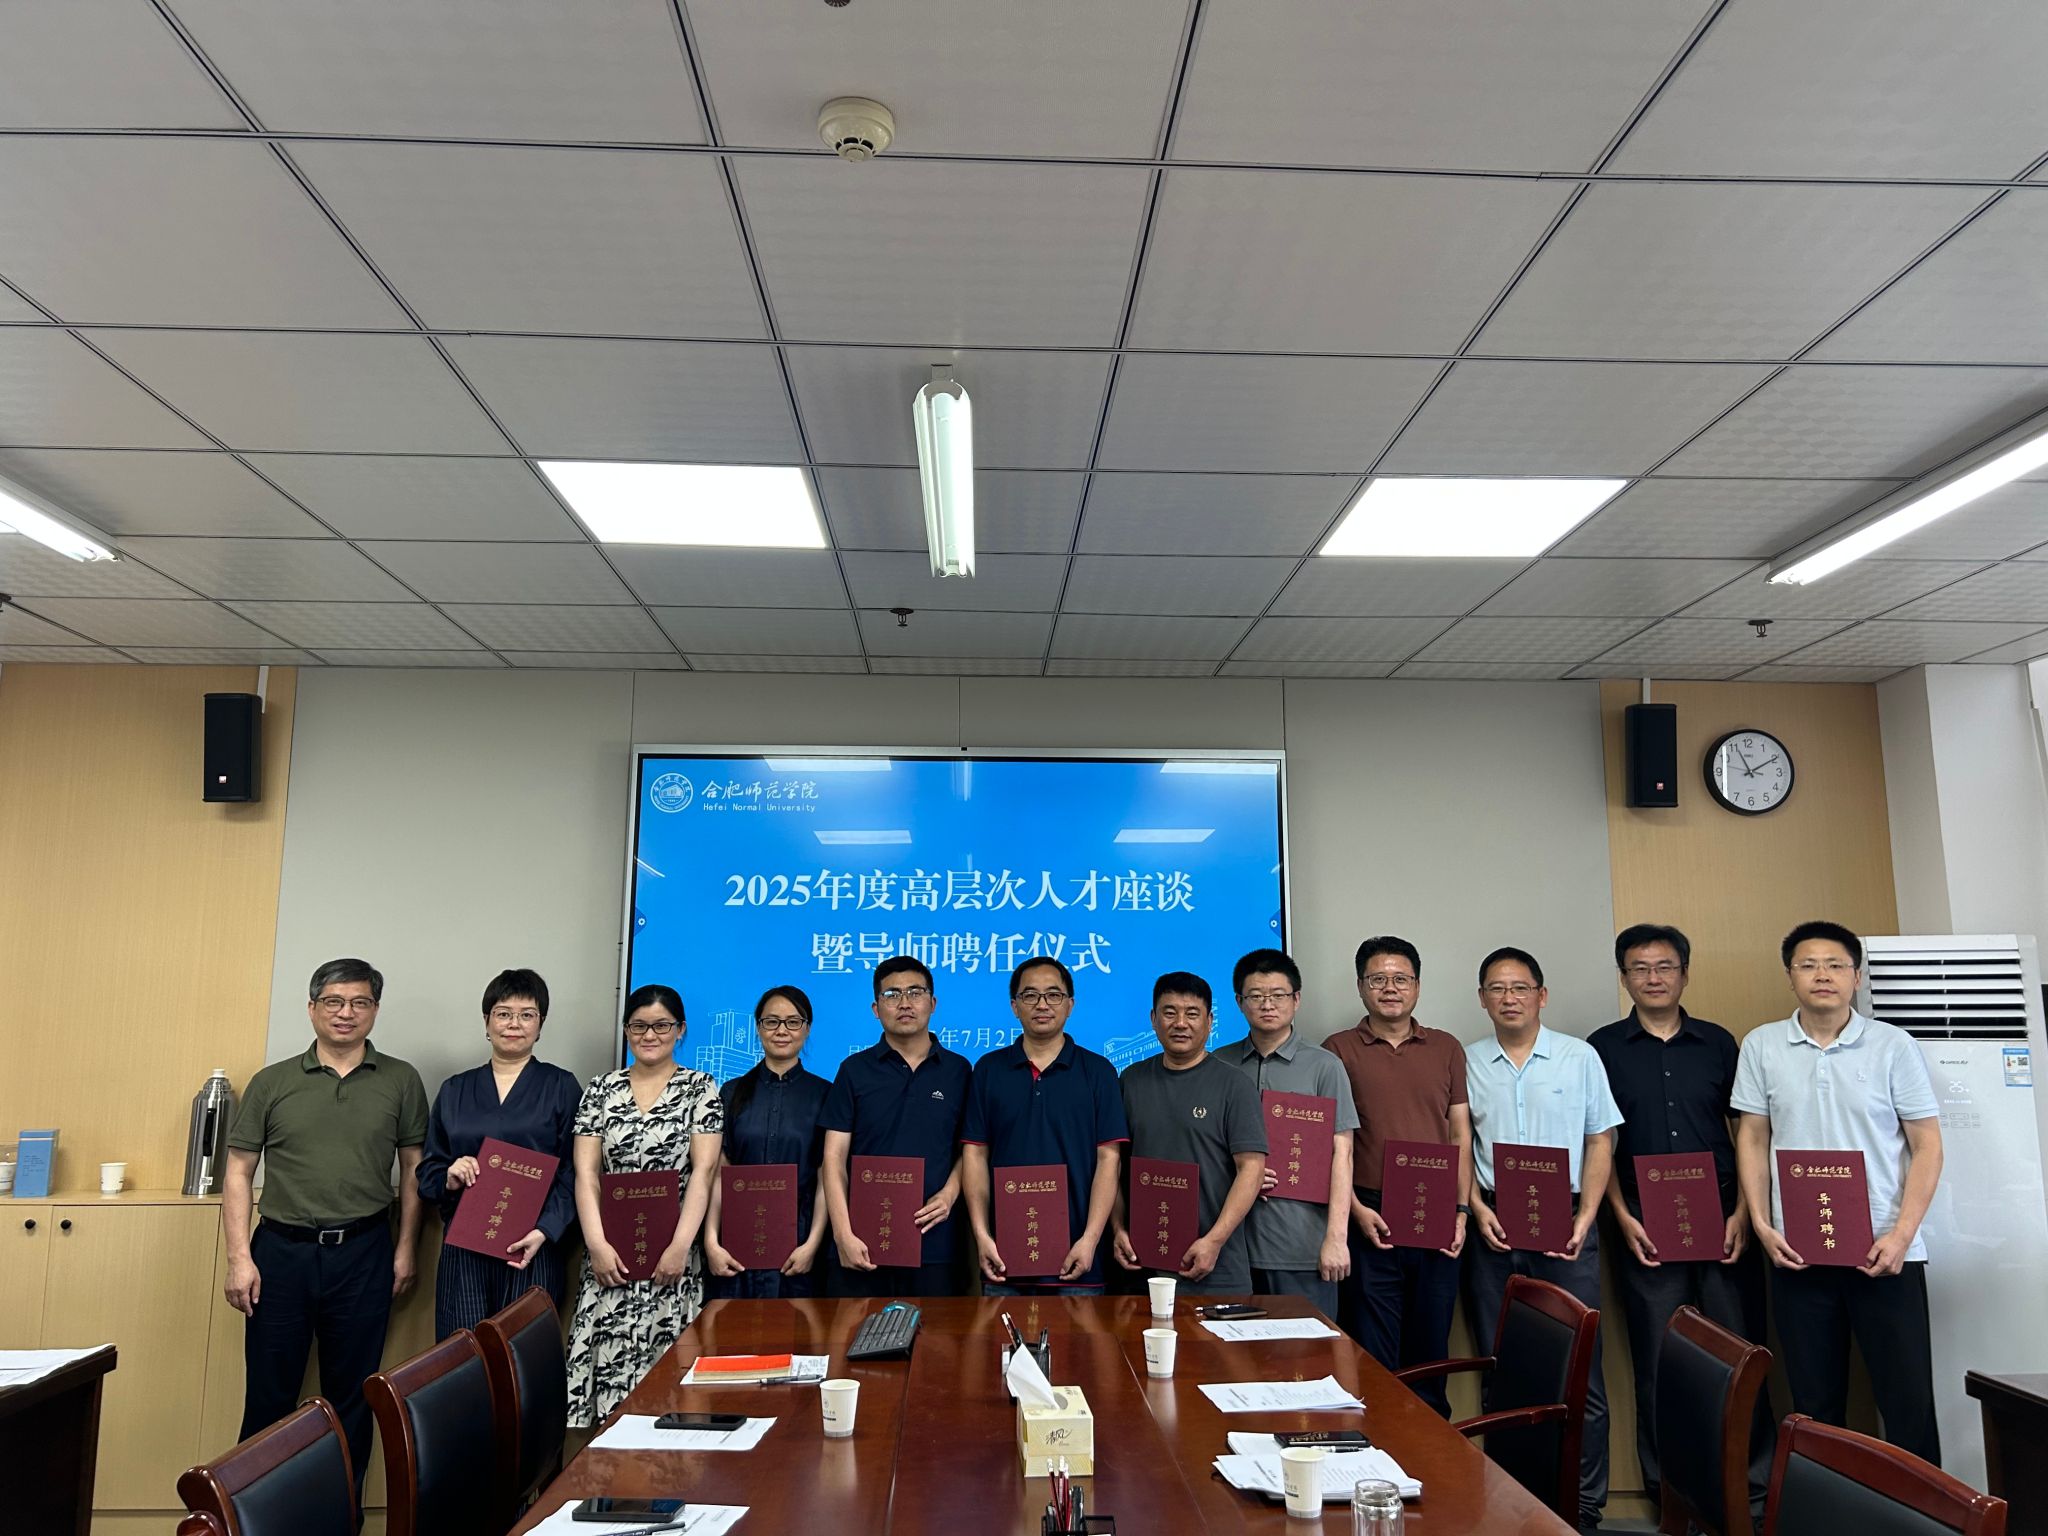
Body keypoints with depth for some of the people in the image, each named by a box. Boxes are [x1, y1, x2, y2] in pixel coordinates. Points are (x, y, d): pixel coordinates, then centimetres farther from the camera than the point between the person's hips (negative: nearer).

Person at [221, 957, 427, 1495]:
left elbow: (413, 1169, 6)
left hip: (363, 1254, 0)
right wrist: (239, 1257, -4)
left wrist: (405, 1248, 2)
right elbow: (238, 1174, 4)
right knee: (268, 1393, 8)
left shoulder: (401, 1081, 3)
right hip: (281, 1250, 0)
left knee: (352, 1392, 9)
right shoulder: (271, 1083, 4)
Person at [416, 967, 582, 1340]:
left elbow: (572, 1173, -1)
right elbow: (427, 1171, 14)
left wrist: (544, 1231, -14)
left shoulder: (562, 1087, 4)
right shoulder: (455, 1090, 13)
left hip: (532, 1249, -2)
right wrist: (448, 1178, -8)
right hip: (463, 1249, 2)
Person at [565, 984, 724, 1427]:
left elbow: (704, 1171, -5)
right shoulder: (602, 1089, 8)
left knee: (662, 1364, -2)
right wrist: (597, 1244, -9)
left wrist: (680, 1246, -14)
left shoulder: (700, 1089, 2)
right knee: (603, 1355, -1)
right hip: (609, 1256, 2)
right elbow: (585, 1172, 2)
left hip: (671, 1255, -2)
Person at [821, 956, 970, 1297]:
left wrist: (949, 1194, -8)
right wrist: (843, 1234, -8)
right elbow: (834, 1158, 0)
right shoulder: (855, 1070, 4)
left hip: (935, 1242, 1)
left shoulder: (958, 1070, 6)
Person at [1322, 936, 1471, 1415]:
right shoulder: (1339, 1050, 1)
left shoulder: (1447, 1049, 10)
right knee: (1375, 1358, 3)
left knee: (1431, 1355, 12)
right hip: (1372, 1220, -2)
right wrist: (1356, 1210, -9)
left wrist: (1461, 1210, 1)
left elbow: (1460, 1136, 10)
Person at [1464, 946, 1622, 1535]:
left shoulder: (1580, 1057, 4)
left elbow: (1599, 1142, 5)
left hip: (1565, 1226, -1)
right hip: (1494, 1229, 1)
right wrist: (1477, 1210, -4)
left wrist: (1585, 1217, -6)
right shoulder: (1467, 1063, 7)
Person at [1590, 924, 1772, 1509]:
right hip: (1645, 1227, -1)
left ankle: (1755, 1486, 15)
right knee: (1657, 1362, 5)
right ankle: (1669, 1493, 16)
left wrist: (1742, 1212, -2)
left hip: (1722, 1220, 1)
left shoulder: (1717, 1042, 8)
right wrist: (1623, 1216, -5)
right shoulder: (1603, 1048, 4)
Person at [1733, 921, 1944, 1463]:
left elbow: (1927, 1146, 0)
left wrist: (1901, 1234, -10)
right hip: (1796, 1251, 1)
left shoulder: (1894, 1046, -1)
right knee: (1814, 1402, 11)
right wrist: (1761, 1224, -2)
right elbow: (1752, 1139, 7)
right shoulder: (1761, 1046, 4)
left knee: (1908, 1398, 3)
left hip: (1883, 1250, -1)